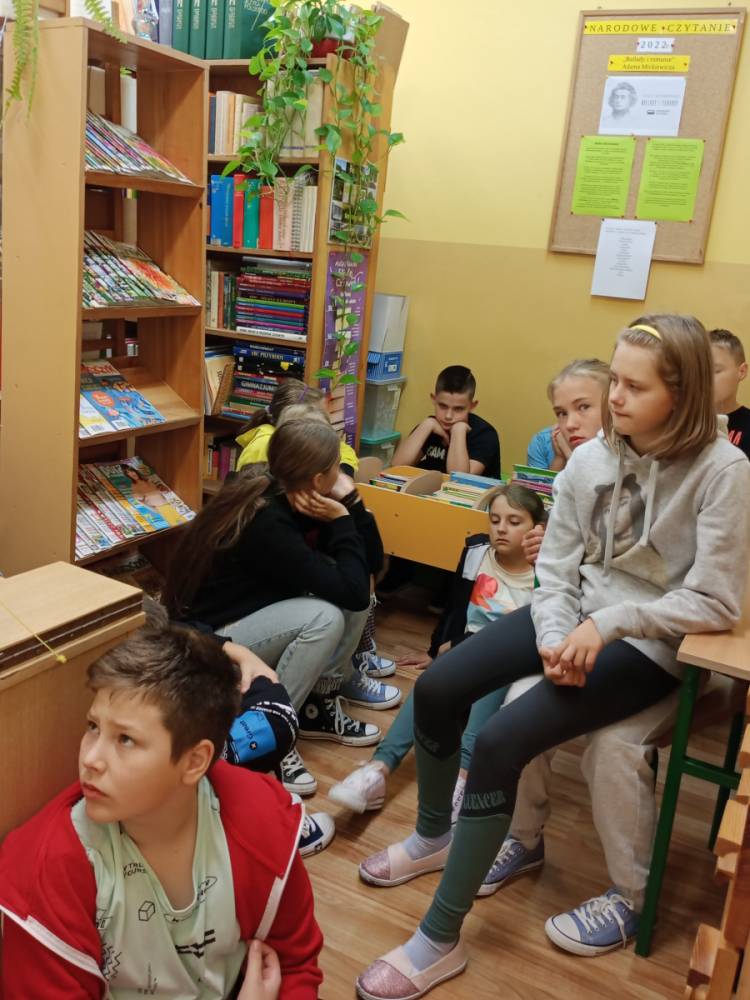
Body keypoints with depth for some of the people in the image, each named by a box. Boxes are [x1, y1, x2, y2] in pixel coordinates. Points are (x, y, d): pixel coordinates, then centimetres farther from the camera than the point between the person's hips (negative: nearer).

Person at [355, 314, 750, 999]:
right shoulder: (590, 458, -2)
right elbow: (556, 568, 1)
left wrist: (607, 625, -23)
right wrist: (555, 635, -17)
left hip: (649, 644, -6)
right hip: (577, 618, 6)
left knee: (500, 743, -22)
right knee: (436, 689, -6)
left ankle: (440, 941, -5)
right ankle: (434, 836, 24)